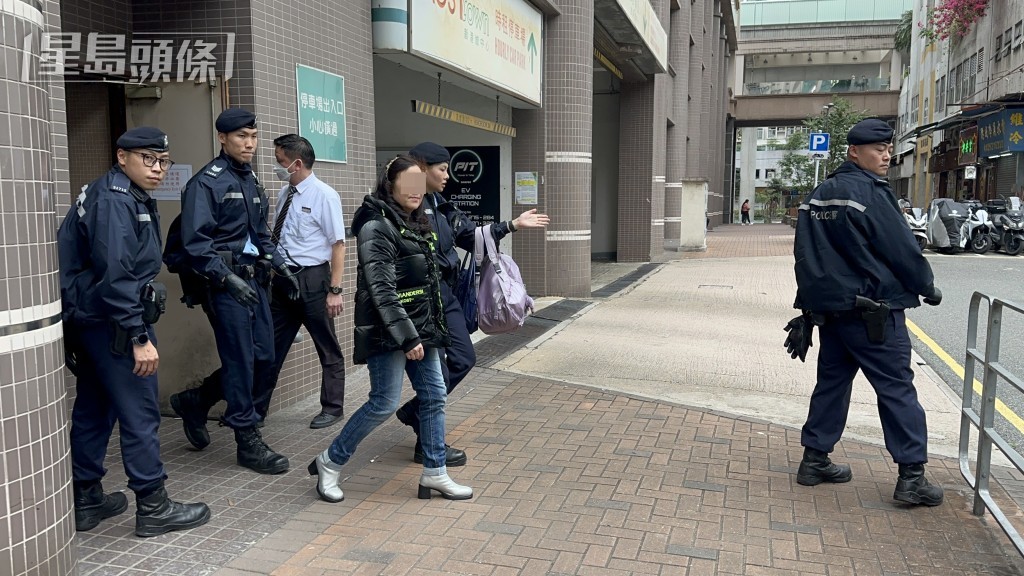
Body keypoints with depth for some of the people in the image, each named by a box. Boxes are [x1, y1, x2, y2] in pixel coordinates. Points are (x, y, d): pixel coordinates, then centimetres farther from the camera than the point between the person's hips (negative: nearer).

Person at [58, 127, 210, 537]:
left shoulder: (131, 198, 14)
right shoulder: (114, 200, -17)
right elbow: (115, 276, -24)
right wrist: (139, 337, -24)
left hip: (90, 321, 10)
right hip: (113, 322, -10)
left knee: (94, 410, 15)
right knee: (140, 413, -3)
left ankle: (85, 500, 27)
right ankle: (153, 507, 6)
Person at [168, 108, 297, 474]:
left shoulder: (251, 181, 16)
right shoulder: (206, 182, -10)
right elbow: (195, 242, -17)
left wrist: (279, 266, 14)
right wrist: (227, 278, -24)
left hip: (253, 280, 9)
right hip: (225, 284, -9)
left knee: (264, 358, 11)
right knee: (240, 362, -2)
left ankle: (195, 402, 30)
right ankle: (248, 442, 11)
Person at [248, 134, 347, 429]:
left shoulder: (324, 195, -13)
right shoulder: (284, 193, 7)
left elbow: (337, 244, -15)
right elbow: (277, 239, 15)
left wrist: (335, 290, -18)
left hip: (312, 279, -7)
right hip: (283, 278, 7)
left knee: (328, 349, 8)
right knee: (272, 346, 12)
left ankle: (332, 408, 23)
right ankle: (256, 409, 22)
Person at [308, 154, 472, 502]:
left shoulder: (417, 223, 14)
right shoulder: (377, 226, -14)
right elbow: (381, 289, -21)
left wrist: (432, 327, 17)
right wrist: (406, 337, -23)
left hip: (422, 326, 9)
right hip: (388, 331, -9)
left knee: (434, 396, 8)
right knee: (385, 403, -6)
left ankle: (434, 474, 19)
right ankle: (329, 463, 13)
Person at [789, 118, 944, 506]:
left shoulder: (818, 195, 12)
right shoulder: (869, 192, -14)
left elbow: (804, 253, 15)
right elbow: (902, 249, -12)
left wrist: (813, 302, 21)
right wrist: (928, 289, 4)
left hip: (829, 308, 8)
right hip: (873, 310, -8)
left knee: (832, 381, 14)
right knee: (897, 388, -1)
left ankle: (814, 460, 19)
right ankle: (911, 476, 3)